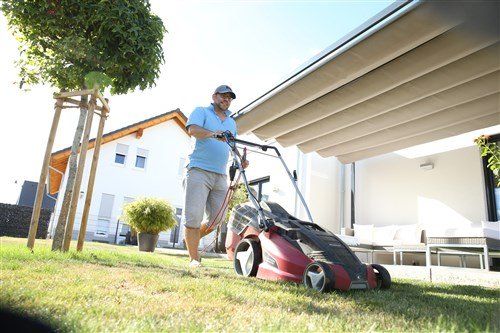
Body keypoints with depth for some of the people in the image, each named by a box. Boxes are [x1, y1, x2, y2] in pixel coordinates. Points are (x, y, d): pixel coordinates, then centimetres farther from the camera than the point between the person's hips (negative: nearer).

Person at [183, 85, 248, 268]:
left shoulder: (232, 122, 25)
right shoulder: (201, 112, 7)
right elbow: (193, 130, -13)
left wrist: (241, 160, 5)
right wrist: (212, 134, -32)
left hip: (220, 176, 6)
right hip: (199, 170, -6)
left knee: (218, 219, 3)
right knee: (194, 217, -7)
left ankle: (191, 238, 28)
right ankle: (194, 259, 3)